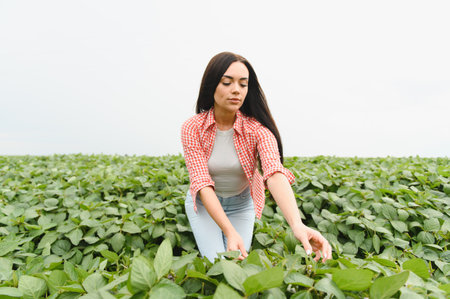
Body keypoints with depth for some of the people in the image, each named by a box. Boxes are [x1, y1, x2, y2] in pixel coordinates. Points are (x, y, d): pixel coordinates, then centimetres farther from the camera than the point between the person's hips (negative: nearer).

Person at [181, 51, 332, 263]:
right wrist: (230, 232, -40)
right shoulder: (192, 128, -22)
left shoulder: (257, 129, -23)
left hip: (241, 204, 1)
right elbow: (202, 183, -28)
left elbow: (275, 173, -38)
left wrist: (297, 225, -56)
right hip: (204, 203, 0)